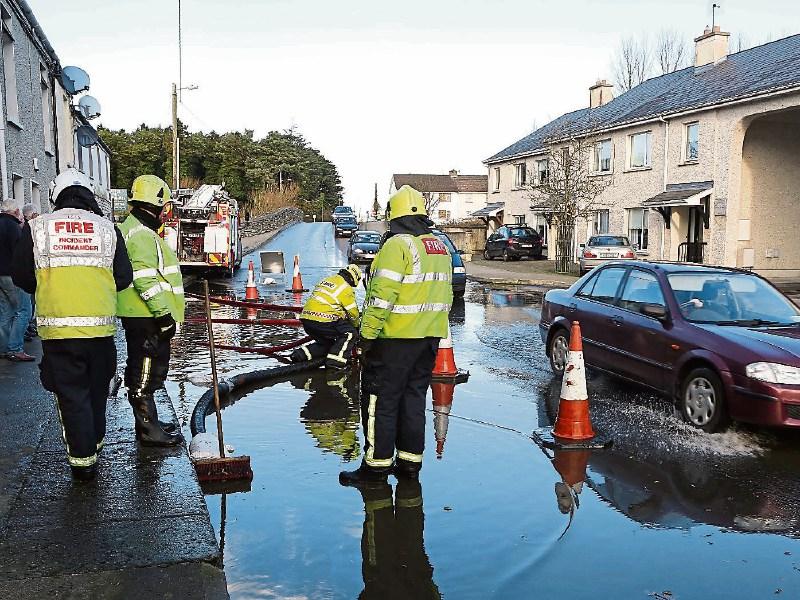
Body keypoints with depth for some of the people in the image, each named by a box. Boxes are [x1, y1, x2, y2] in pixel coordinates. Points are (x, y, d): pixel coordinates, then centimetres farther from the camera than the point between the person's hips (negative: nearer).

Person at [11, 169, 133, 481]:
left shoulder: (36, 227, -1)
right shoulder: (107, 228, 2)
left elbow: (22, 276, 5)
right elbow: (124, 278, 2)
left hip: (57, 327, -2)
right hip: (100, 325, 2)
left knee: (71, 394, 6)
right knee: (97, 389, 19)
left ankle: (83, 459, 8)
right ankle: (94, 442, 35)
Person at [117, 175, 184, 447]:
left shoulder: (136, 229, 19)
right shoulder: (141, 234, -16)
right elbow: (145, 279, -25)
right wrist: (163, 313, -23)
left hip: (146, 317, 11)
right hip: (146, 319, -11)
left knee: (151, 371, 19)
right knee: (145, 375, -3)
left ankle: (150, 423, 30)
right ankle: (148, 431, 4)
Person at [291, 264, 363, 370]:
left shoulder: (326, 280, 22)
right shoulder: (346, 288, -2)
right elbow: (353, 313, 5)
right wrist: (356, 326, 26)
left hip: (306, 319, 8)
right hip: (322, 321, -8)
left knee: (326, 342, 26)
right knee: (350, 334, 3)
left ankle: (301, 353, 12)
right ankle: (335, 361, -9)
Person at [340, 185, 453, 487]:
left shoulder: (398, 245, -14)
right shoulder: (440, 247, 13)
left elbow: (382, 295, -21)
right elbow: (445, 294, 18)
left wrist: (367, 335, -17)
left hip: (396, 338, -8)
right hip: (429, 337, 8)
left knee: (380, 400, 1)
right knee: (414, 397, 15)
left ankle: (377, 465, 6)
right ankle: (410, 462, 20)